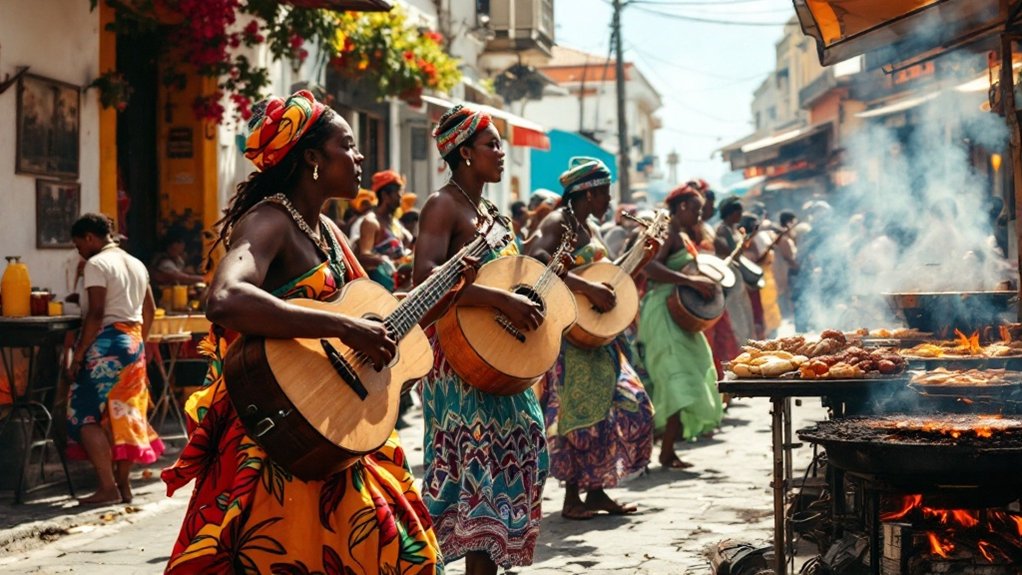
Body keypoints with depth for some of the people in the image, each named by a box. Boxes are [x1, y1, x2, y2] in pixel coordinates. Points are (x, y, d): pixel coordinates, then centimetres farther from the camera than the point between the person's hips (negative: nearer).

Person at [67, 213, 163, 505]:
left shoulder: (96, 264, -10)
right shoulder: (136, 265, 16)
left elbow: (96, 313, -17)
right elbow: (149, 311, 18)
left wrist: (78, 354, -16)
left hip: (105, 343, -8)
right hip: (133, 340, 8)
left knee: (88, 416, -4)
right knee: (123, 415, 10)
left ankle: (108, 487, -10)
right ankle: (124, 485, 11)